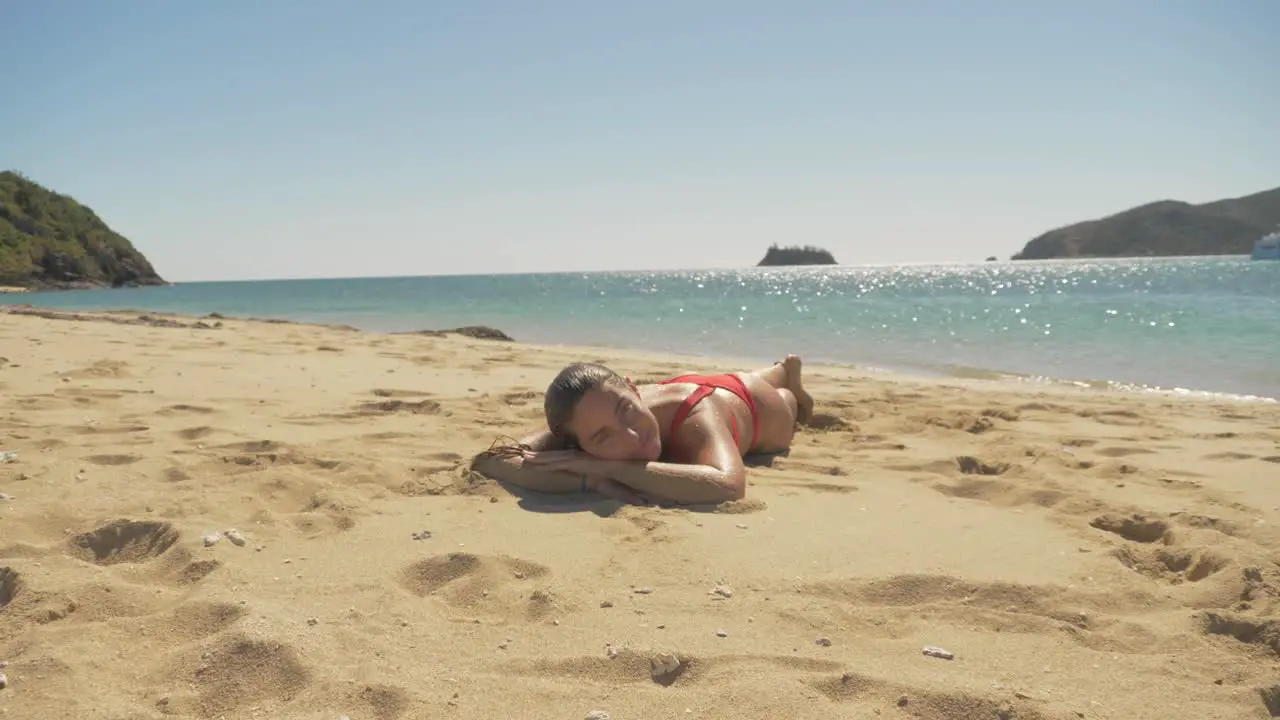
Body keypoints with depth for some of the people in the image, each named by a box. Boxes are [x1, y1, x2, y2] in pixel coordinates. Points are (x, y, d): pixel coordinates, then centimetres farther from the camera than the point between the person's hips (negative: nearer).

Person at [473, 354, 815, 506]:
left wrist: (607, 467, -70)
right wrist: (593, 480, -66)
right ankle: (782, 371, 72)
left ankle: (789, 372, 70)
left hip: (749, 402, -3)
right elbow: (488, 460, -55)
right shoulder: (597, 421, -46)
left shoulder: (697, 415, -55)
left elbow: (728, 485, -76)